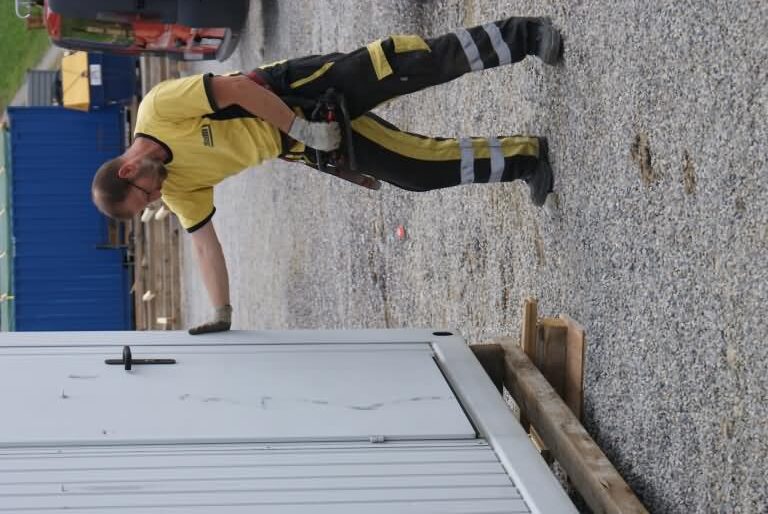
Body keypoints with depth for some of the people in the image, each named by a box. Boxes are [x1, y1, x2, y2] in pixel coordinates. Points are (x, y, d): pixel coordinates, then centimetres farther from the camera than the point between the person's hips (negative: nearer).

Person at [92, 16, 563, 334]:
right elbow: (204, 240, 0)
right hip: (299, 145, 5)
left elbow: (237, 88, -23)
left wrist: (299, 125, -23)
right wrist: (221, 313, -2)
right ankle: (524, 157, 13)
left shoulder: (160, 108, -23)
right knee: (418, 168, -1)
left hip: (302, 89, -5)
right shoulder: (179, 189, -5)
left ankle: (522, 36, -3)